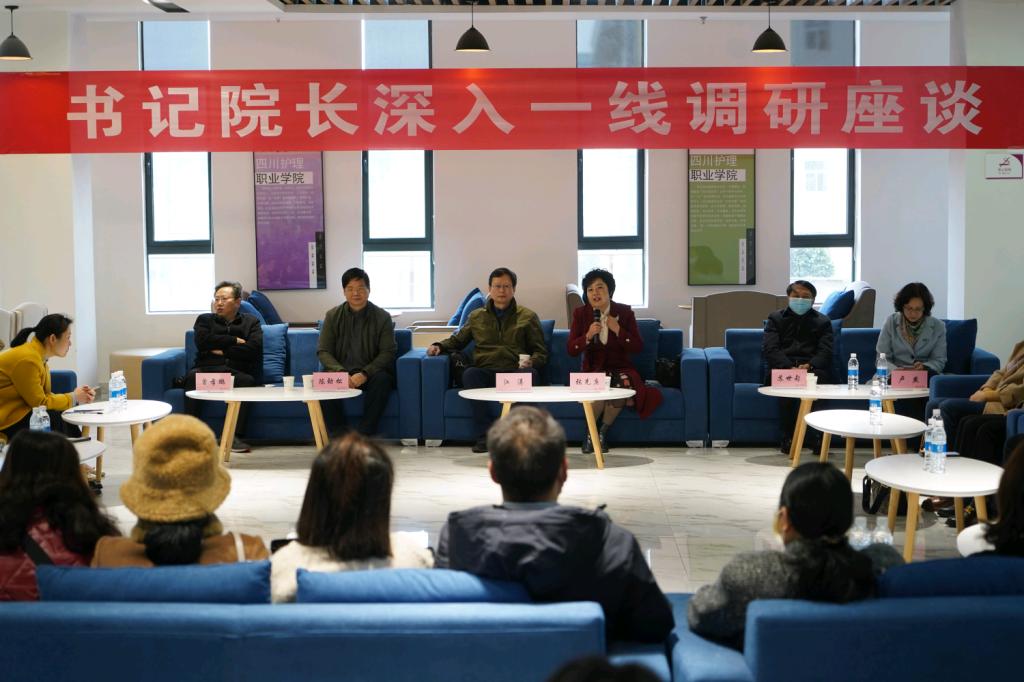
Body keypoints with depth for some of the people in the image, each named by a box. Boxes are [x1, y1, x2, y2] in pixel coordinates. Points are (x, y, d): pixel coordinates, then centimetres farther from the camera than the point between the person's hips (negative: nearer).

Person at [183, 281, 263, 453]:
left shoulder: (251, 322, 18)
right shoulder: (205, 320, 22)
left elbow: (253, 348, -2)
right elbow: (202, 342, 0)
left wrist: (222, 350, -2)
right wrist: (234, 341, 0)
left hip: (238, 372, -1)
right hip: (208, 370, 1)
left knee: (248, 381, -36)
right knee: (192, 376, -33)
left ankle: (235, 436, -36)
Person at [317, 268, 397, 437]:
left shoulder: (382, 317, 2)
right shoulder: (333, 316, 6)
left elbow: (388, 352, -5)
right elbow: (323, 351, 1)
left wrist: (365, 374, -21)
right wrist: (341, 372, -19)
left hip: (370, 374, -1)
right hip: (341, 372, 1)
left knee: (382, 379, -34)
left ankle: (365, 435, -31)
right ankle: (339, 434, -23)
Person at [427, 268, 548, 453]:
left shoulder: (528, 316, 18)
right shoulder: (476, 316, 23)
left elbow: (541, 351, 14)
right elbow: (457, 340, 32)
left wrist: (531, 362, -8)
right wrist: (439, 346, 11)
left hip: (515, 372, -1)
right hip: (486, 373, 1)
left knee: (530, 374, -36)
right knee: (470, 373, -34)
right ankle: (484, 436, -35)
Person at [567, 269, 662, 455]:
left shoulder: (624, 312, 1)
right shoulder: (581, 314, 3)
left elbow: (638, 347, -5)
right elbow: (571, 350, -2)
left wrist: (618, 329, -16)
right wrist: (588, 336, -20)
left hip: (621, 368, 1)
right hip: (594, 370, 0)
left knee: (622, 384, -35)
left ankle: (603, 431, -11)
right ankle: (590, 432, -9)